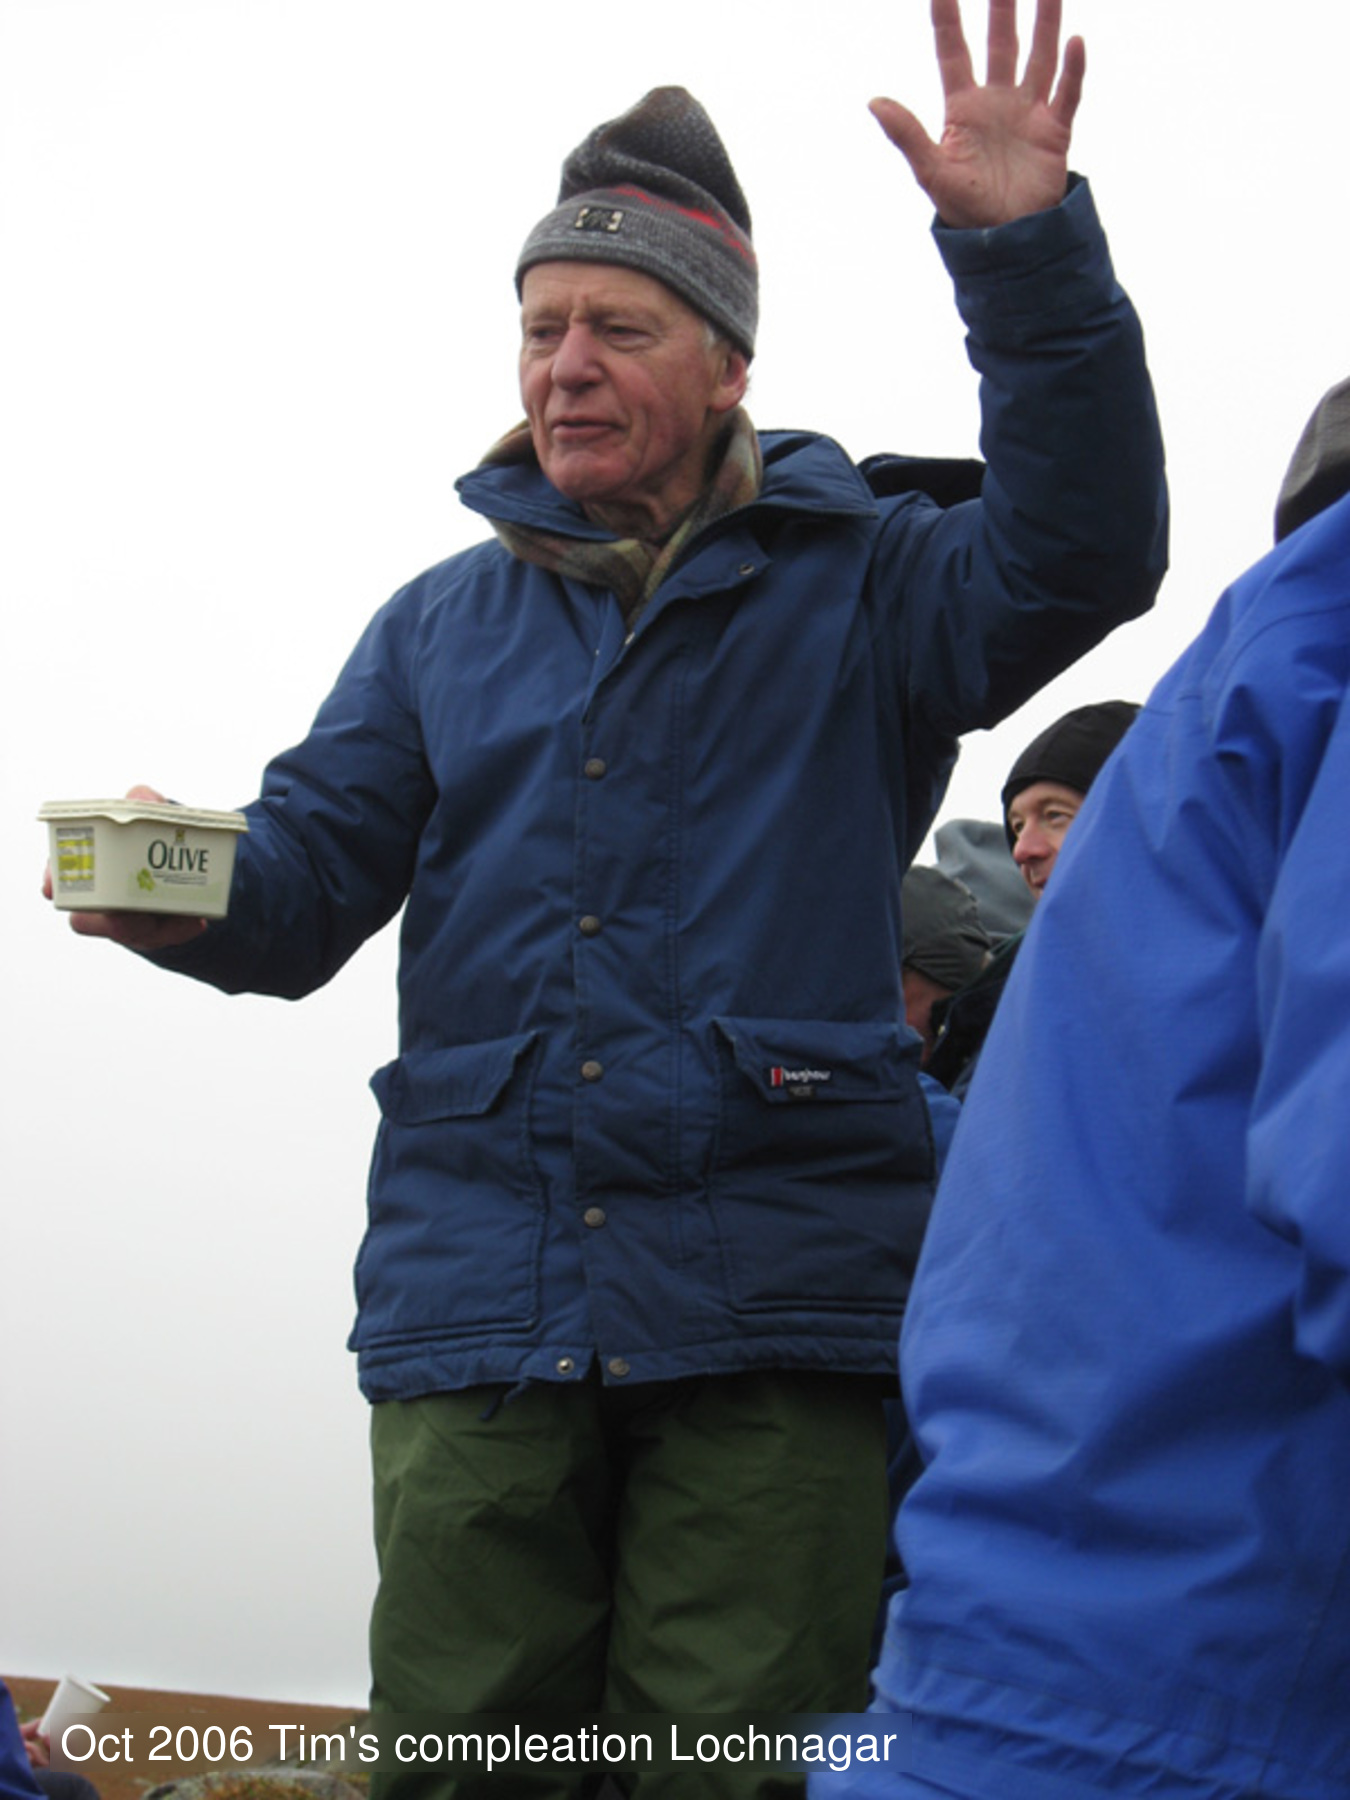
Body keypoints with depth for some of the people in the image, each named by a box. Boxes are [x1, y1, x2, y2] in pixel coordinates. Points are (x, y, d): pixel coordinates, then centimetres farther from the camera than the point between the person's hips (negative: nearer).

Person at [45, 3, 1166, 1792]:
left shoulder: (855, 584, 9)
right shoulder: (446, 621, 19)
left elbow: (1075, 558, -10)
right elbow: (313, 876, 12)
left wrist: (1028, 252, -22)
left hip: (770, 1302, -3)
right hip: (477, 1291, 3)